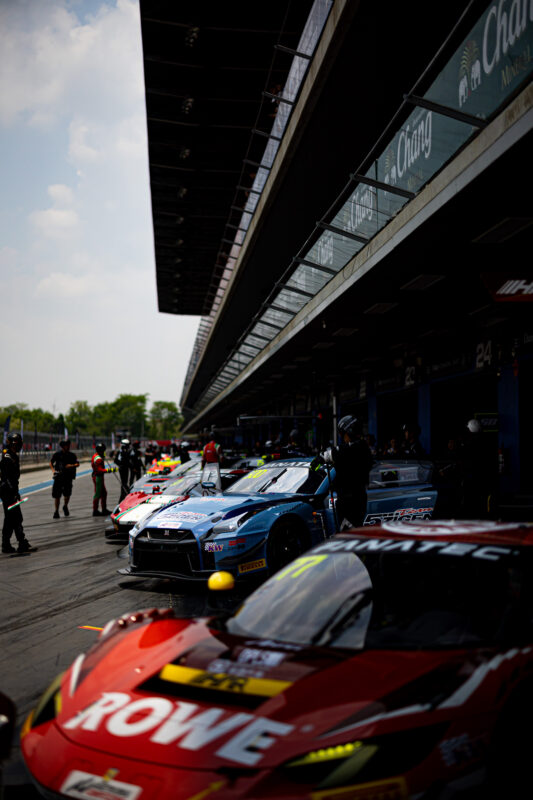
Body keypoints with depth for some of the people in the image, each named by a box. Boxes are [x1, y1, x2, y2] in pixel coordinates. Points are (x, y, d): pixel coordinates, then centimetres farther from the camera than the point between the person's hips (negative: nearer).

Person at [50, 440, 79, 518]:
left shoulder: (72, 455, 8)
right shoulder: (57, 454, 2)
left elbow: (77, 463, -1)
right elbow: (51, 462, 6)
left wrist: (72, 465, -20)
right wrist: (53, 470, -9)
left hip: (68, 477, 1)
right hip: (59, 476, -1)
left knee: (67, 494, -9)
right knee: (57, 495, 1)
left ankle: (65, 506, 22)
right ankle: (56, 511, 16)